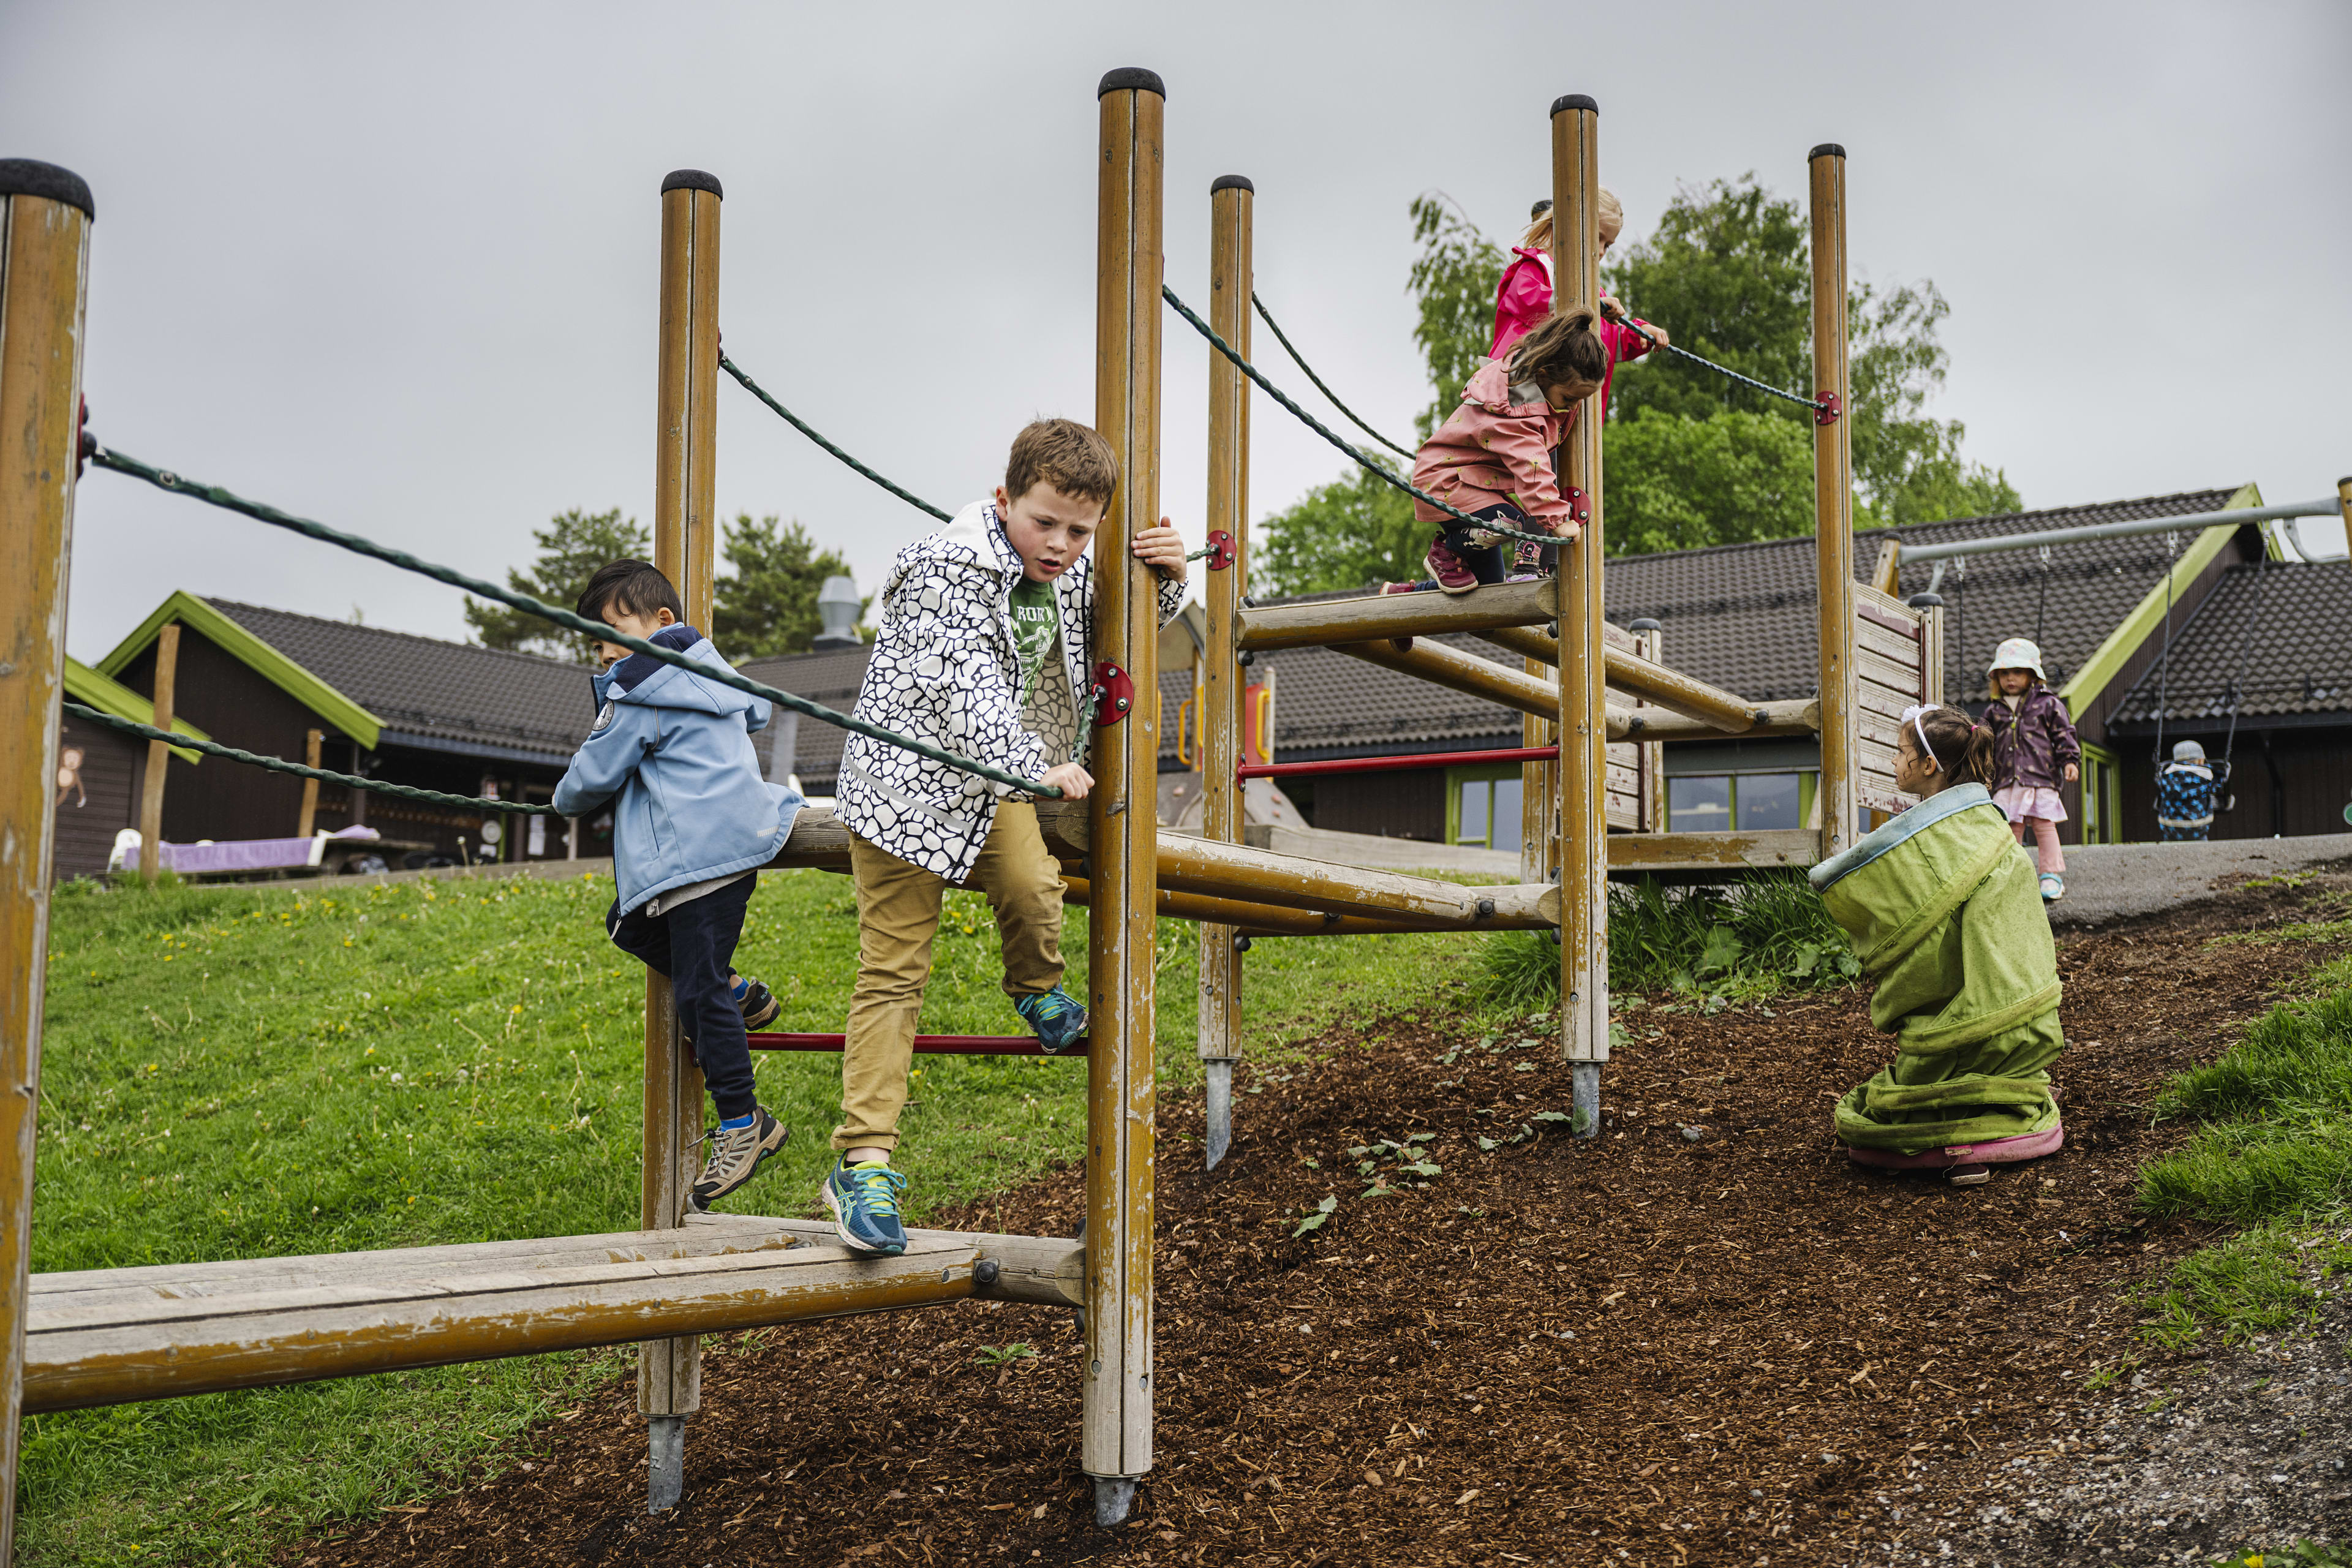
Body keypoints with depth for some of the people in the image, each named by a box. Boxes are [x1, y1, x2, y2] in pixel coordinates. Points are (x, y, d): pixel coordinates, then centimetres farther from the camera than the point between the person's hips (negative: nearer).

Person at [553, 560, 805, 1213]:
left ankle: (744, 1125, -1)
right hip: (731, 836, 11)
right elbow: (757, 711, 39)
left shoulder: (639, 695, -9)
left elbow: (592, 774, -2)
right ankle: (735, 992, 20)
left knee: (699, 993, -7)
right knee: (628, 924, 20)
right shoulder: (711, 671, 18)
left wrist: (566, 800, 20)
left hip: (705, 857, -11)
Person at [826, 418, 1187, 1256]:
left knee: (1032, 887, -20)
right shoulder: (949, 569, -23)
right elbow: (967, 692, -34)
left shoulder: (1068, 573, -1)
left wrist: (1167, 574, -7)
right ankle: (863, 1163, -2)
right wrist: (1035, 772, -45)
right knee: (894, 972, -5)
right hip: (908, 781, -6)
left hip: (998, 779, 6)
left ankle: (1038, 992, 17)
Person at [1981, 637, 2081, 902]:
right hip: (2007, 781, 3)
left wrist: (2070, 761, -5)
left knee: (2044, 826, -4)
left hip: (2041, 778, -3)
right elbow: (1987, 746, 20)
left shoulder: (2048, 704, 6)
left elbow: (2064, 736, 5)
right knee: (2010, 829, 2)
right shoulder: (1994, 712, 14)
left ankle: (2052, 876, 1)